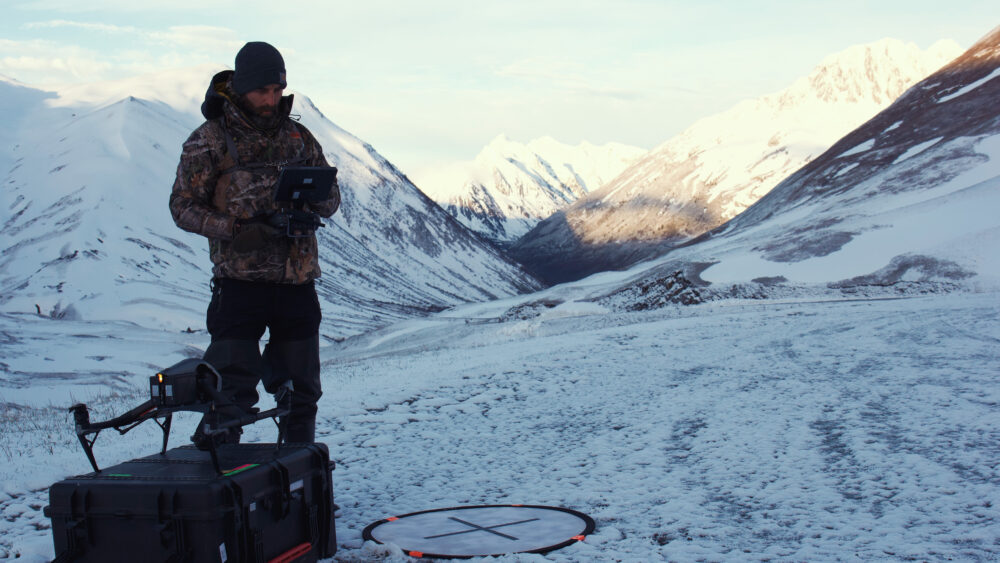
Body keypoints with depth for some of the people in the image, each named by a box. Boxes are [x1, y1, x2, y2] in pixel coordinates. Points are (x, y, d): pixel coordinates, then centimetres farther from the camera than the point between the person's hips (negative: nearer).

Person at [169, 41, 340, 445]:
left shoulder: (298, 136, 12)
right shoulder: (208, 140, -1)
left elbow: (331, 195, 15)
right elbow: (184, 206, -2)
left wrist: (311, 204, -10)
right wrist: (236, 230, -18)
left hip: (297, 279, 4)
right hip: (240, 279, -4)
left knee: (301, 390, 11)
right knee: (232, 392, -9)